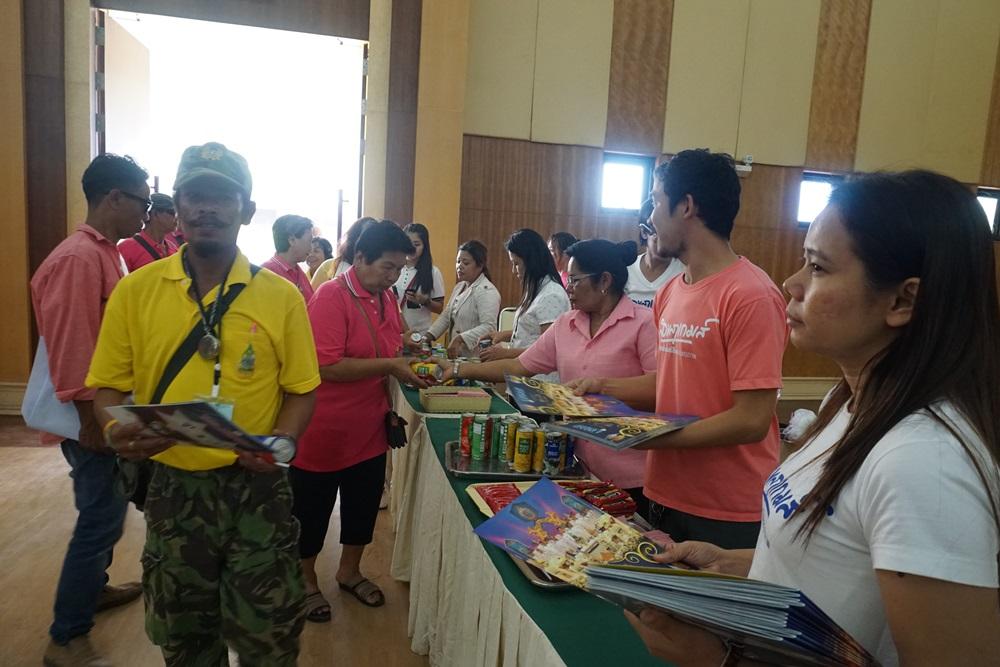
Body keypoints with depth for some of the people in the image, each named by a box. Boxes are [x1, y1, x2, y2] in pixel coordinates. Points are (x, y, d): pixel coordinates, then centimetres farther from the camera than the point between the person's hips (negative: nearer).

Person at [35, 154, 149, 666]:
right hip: (95, 421, -9)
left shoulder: (105, 253, 10)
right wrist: (91, 422, -18)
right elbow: (70, 349, -23)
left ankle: (92, 587, 41)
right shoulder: (78, 258, -21)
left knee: (104, 514, 22)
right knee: (100, 520, 0)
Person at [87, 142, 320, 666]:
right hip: (173, 486, 2)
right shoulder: (135, 290, -1)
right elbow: (107, 385, 3)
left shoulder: (281, 296, -4)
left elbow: (301, 387, 0)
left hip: (256, 487, -1)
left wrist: (283, 441, -18)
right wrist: (116, 431, -17)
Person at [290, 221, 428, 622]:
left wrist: (409, 361, 0)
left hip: (369, 429, 8)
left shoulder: (387, 299, 4)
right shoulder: (331, 296, -19)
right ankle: (306, 581, 33)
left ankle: (350, 571, 41)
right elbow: (328, 366, -27)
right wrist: (390, 365, -27)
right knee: (311, 510, 12)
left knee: (364, 504, 19)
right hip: (324, 431, -7)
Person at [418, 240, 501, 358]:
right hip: (456, 355, 7)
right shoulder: (459, 287, 13)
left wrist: (460, 339, -33)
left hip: (476, 359, -7)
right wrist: (428, 335, 3)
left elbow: (489, 327, -25)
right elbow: (446, 317, 16)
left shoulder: (487, 291, -14)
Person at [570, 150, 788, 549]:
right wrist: (604, 388, 1)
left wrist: (651, 437, -20)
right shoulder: (669, 293, 5)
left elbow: (752, 420, -20)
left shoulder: (751, 296, -19)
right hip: (667, 497, 7)